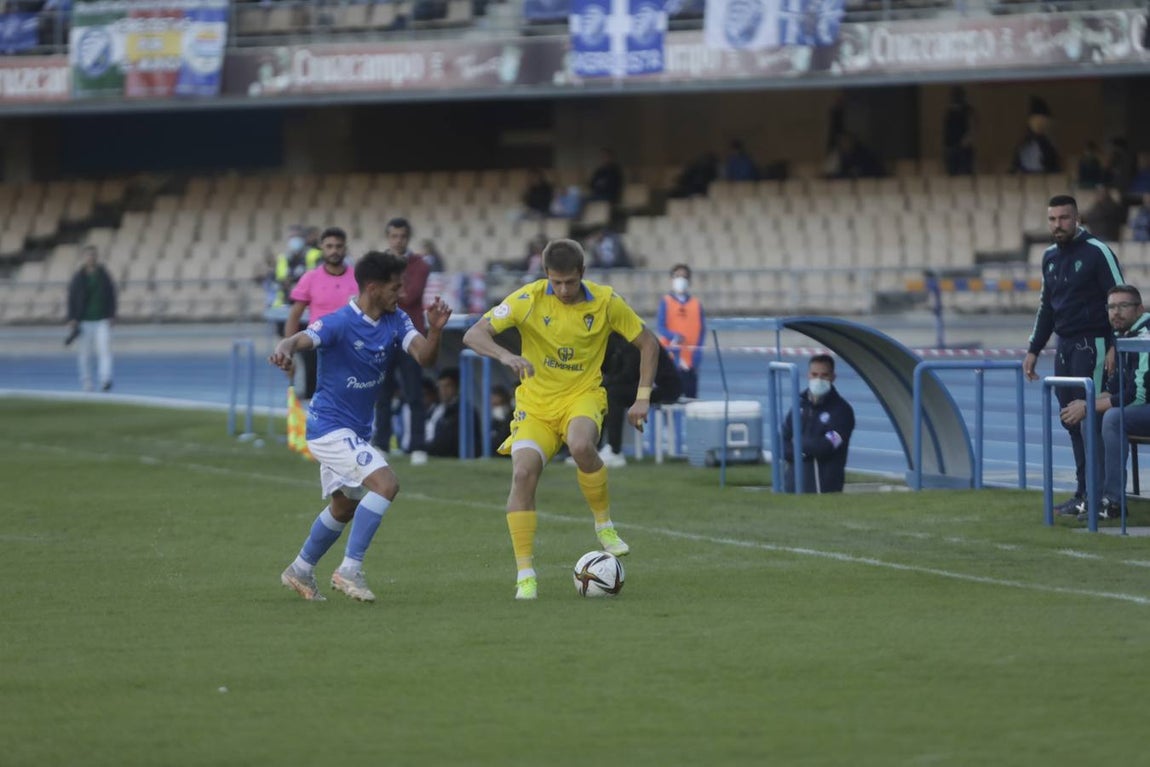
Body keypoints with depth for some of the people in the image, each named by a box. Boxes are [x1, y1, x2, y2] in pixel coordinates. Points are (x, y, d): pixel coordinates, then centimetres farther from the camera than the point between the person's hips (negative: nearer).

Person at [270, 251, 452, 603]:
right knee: (386, 483, -23)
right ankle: (350, 570, -19)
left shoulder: (396, 321, 0)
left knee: (345, 507, 22)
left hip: (356, 432, 9)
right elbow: (297, 340, -33)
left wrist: (435, 330, -32)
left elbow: (425, 357, -11)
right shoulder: (339, 323, -20)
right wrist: (284, 351, -57)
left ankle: (300, 571, 40)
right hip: (330, 426, -9)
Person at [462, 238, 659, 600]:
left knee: (581, 445, -35)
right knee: (523, 473, -22)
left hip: (583, 396, -1)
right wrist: (506, 356, -37)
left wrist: (643, 397, -3)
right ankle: (525, 576, -14)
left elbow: (647, 342, 5)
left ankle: (605, 525, -11)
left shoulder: (605, 302, -7)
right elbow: (474, 335, -17)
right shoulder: (528, 299, -11)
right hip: (536, 403, 1)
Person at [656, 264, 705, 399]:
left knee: (691, 392, 2)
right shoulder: (666, 302, 3)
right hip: (671, 357, -2)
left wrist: (697, 351, -6)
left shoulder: (696, 303, 8)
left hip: (690, 358, 2)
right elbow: (660, 326, -4)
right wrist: (673, 337, -23)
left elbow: (701, 328, 7)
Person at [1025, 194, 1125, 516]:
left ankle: (1088, 494, -12)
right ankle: (1086, 492, 9)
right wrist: (1033, 350, 20)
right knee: (1072, 419, 5)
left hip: (1092, 345, -7)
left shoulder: (1097, 252, -8)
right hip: (1064, 347, 7)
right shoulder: (1050, 257, 14)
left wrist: (1115, 346, -17)